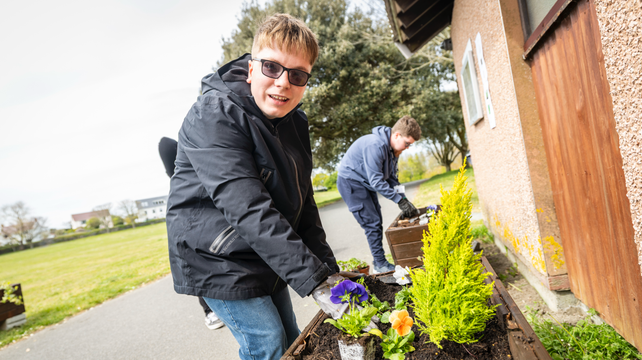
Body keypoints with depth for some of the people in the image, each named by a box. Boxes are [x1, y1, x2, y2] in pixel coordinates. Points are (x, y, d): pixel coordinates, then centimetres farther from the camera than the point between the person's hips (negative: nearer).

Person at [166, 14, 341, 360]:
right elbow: (248, 210, -34)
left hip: (269, 259, 7)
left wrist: (328, 269, -5)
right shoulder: (214, 113, -23)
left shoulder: (294, 121, 1)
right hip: (217, 259, -7)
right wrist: (315, 279, -36)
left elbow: (302, 201, 3)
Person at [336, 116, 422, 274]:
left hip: (365, 184, 10)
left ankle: (379, 261, 18)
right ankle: (380, 264, -1)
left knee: (376, 223, 9)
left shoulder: (393, 148, 1)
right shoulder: (375, 145, -30)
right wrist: (399, 200, -27)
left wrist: (405, 200, -3)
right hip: (350, 183, -9)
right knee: (372, 223, -10)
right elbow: (376, 181, -30)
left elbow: (392, 177, 8)